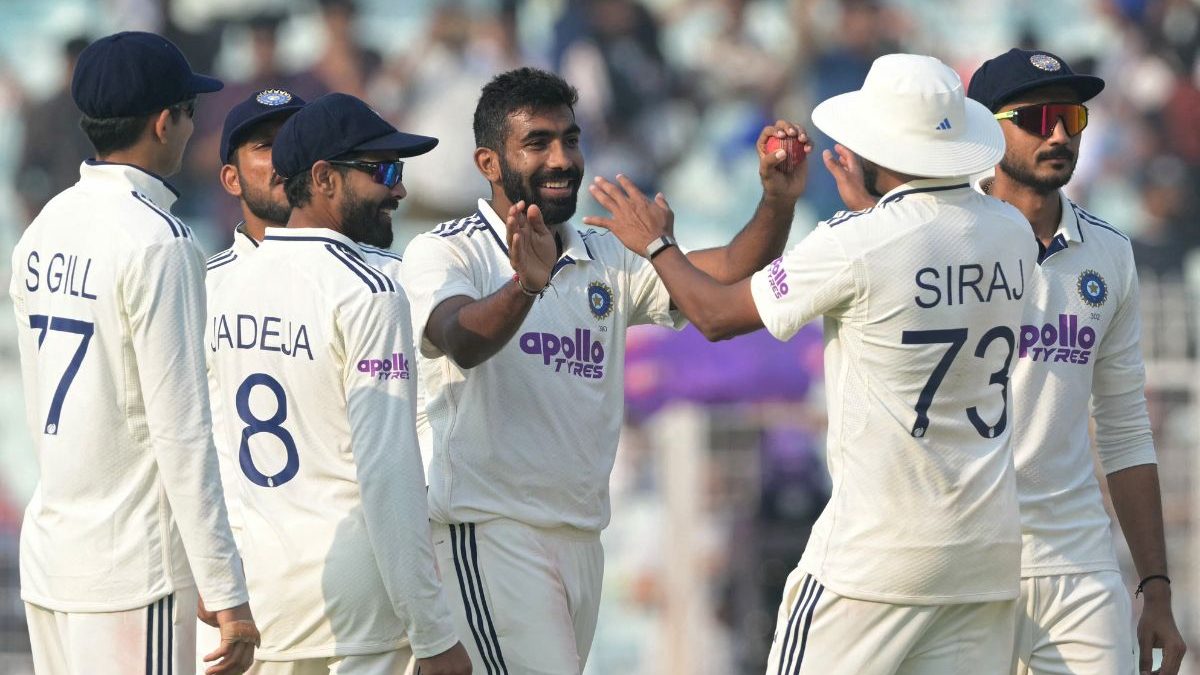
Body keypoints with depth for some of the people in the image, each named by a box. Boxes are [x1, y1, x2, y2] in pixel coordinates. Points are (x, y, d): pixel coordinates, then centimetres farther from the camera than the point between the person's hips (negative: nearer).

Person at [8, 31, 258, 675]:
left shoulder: (42, 231, 11)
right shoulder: (157, 241, -13)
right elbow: (180, 430, -17)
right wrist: (226, 593, -15)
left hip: (46, 556, 8)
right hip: (131, 569, -8)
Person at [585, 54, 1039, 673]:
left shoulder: (855, 245, -12)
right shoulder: (1012, 234, 5)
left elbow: (717, 314, 1)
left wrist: (655, 242, 18)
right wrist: (865, 204, 41)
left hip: (879, 548, -6)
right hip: (989, 548, 6)